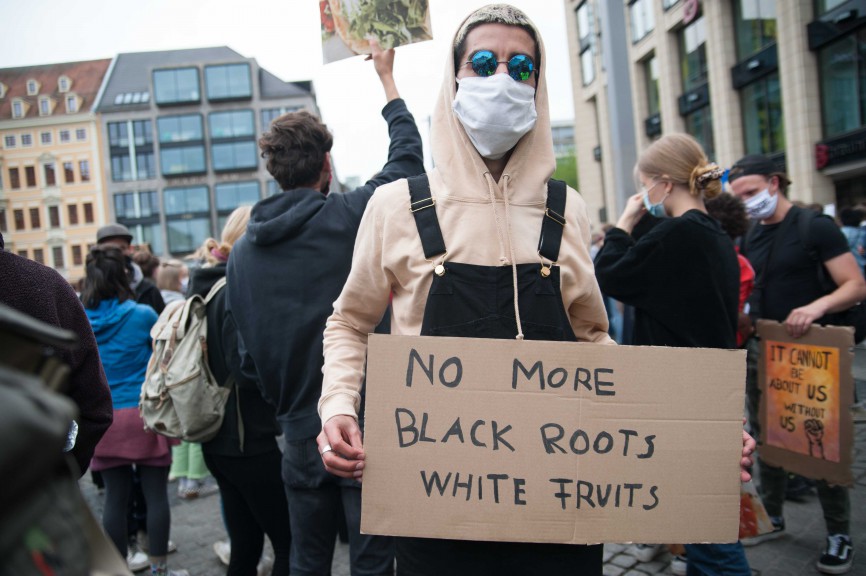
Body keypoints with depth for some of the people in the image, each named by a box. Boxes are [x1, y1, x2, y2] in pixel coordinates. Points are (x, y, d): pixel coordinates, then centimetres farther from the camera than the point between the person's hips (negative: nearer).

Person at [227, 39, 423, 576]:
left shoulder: (243, 250, 2)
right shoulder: (348, 216, -11)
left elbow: (249, 351, 6)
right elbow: (408, 157, 4)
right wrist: (387, 78, 17)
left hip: (300, 432, 5)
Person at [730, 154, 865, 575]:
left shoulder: (815, 226, -10)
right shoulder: (751, 238, 8)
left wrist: (817, 306, -33)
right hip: (760, 351, 6)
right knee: (765, 437, 13)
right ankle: (771, 517, 29)